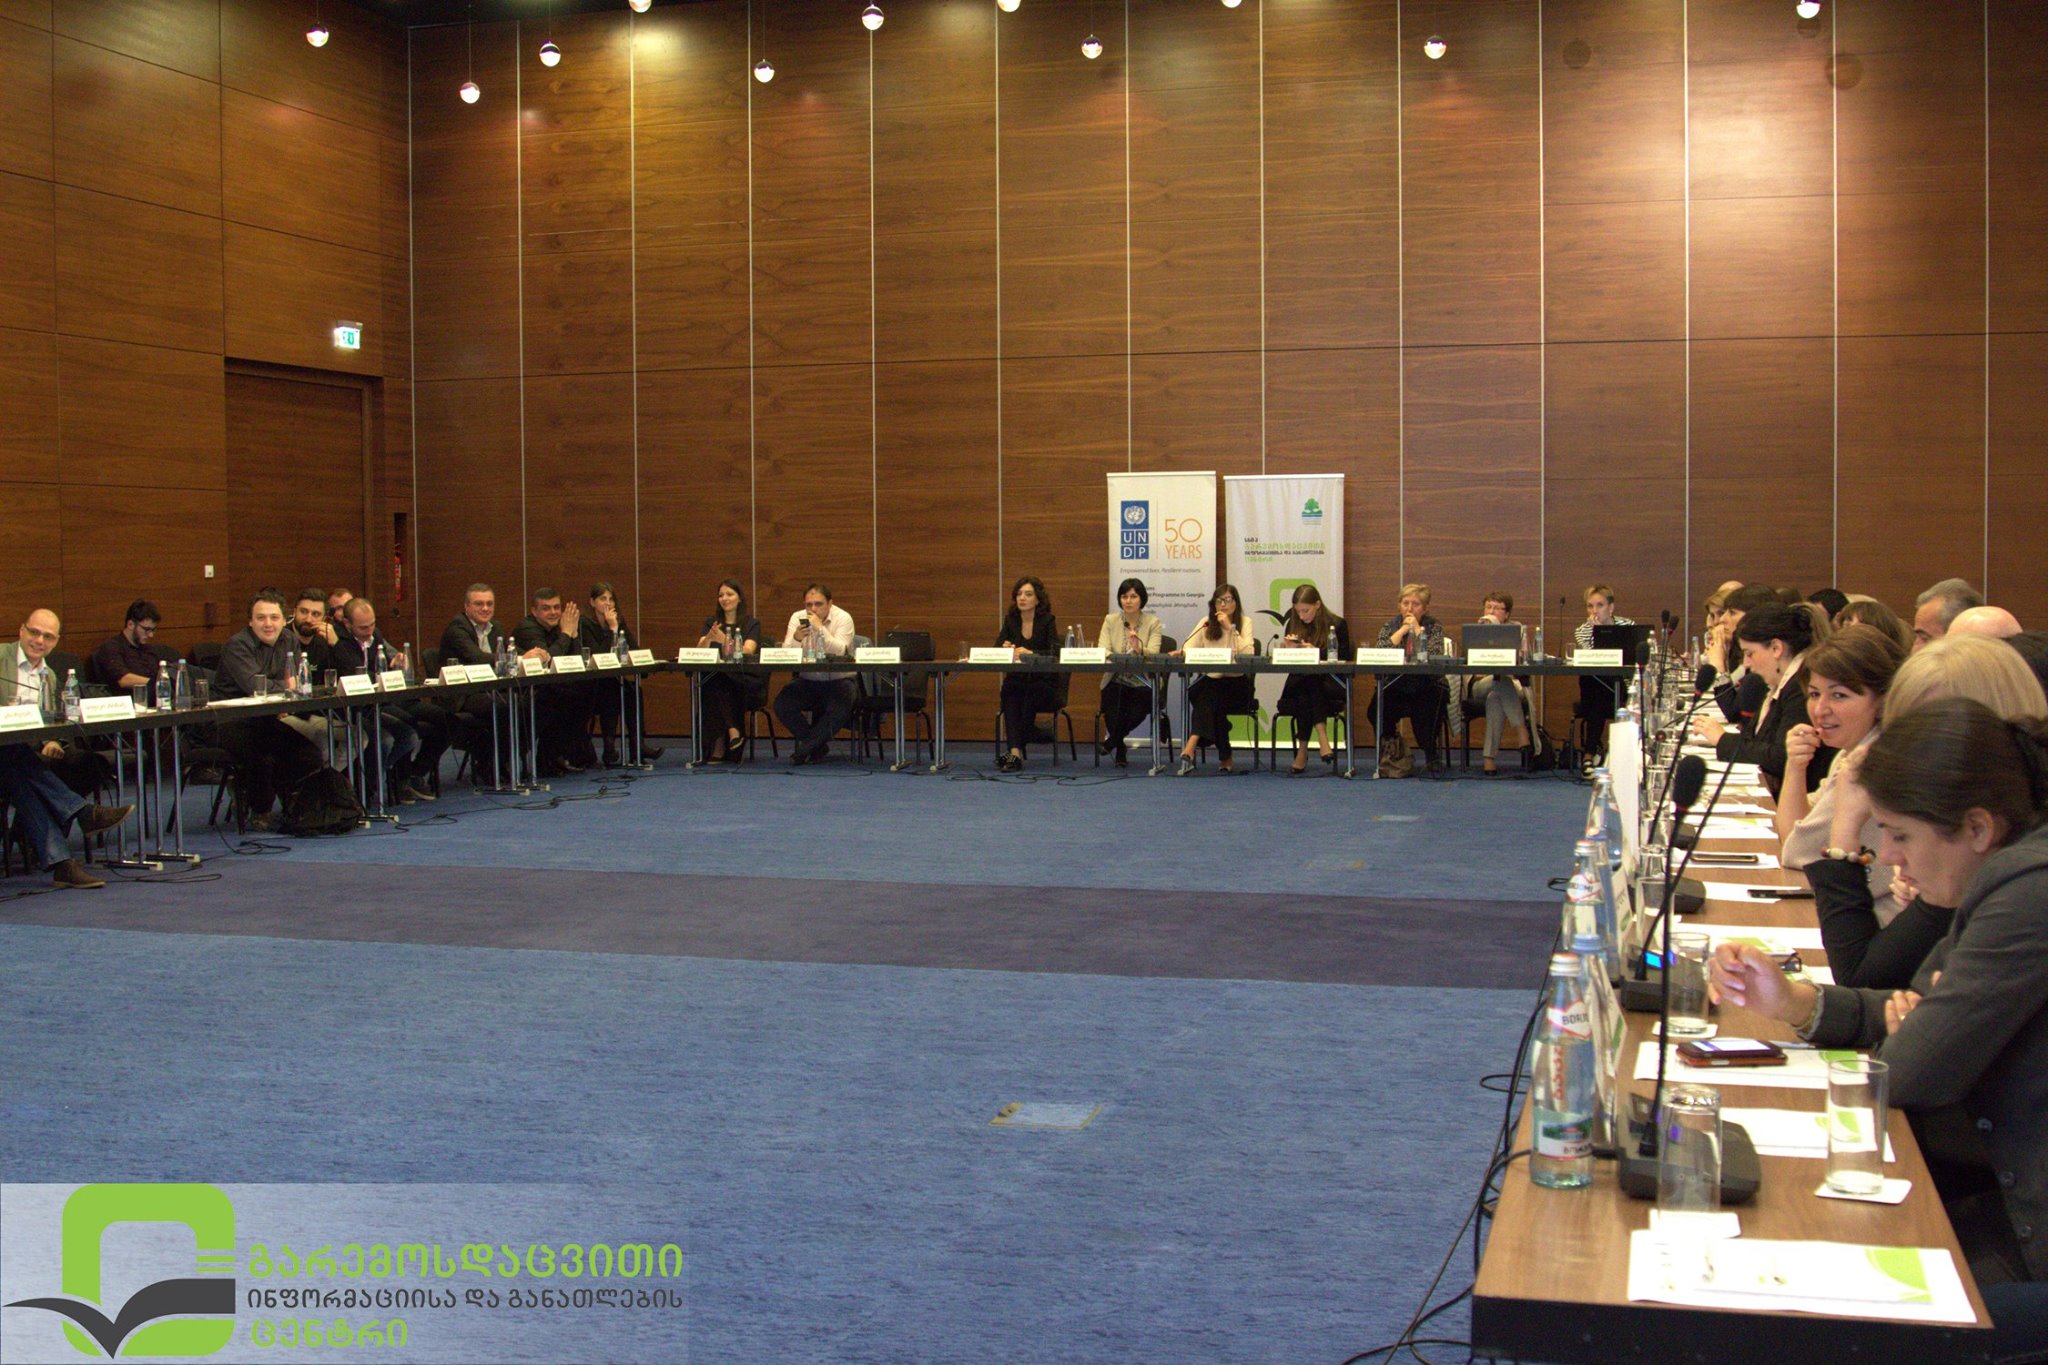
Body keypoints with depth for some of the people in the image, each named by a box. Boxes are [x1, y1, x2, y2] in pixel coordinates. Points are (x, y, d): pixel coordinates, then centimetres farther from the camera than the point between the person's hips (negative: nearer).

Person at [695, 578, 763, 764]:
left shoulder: (751, 624, 7)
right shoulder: (711, 622, 17)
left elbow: (747, 651, -12)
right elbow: (699, 651, 2)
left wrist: (725, 641, -28)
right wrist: (709, 637, -20)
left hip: (744, 681, -2)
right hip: (714, 678, 2)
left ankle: (719, 745, -29)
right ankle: (732, 730, -32)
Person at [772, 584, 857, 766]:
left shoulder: (843, 618, -9)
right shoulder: (797, 618, 0)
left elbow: (839, 652, -24)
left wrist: (820, 628, -30)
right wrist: (796, 638, -28)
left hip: (838, 680, -3)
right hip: (807, 681, 3)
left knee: (840, 709, -33)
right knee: (781, 705, -20)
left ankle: (804, 749, -13)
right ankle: (818, 746, -2)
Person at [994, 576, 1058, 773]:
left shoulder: (1047, 621, -3)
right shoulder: (1010, 620, 7)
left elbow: (1055, 653, -15)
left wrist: (1030, 653, -30)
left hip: (1043, 684, -2)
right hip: (1017, 680, 2)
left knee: (1032, 695, -36)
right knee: (1009, 691, -32)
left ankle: (1015, 752, -34)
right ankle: (1015, 752, -45)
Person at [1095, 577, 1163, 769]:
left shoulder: (1153, 622, 0)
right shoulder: (1110, 620, 5)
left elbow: (1152, 655, -13)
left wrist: (1139, 648, -35)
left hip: (1142, 683, -1)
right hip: (1116, 681, 1)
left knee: (1136, 714, -26)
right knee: (1113, 715, -25)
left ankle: (1112, 739, 9)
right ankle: (1121, 750, 9)